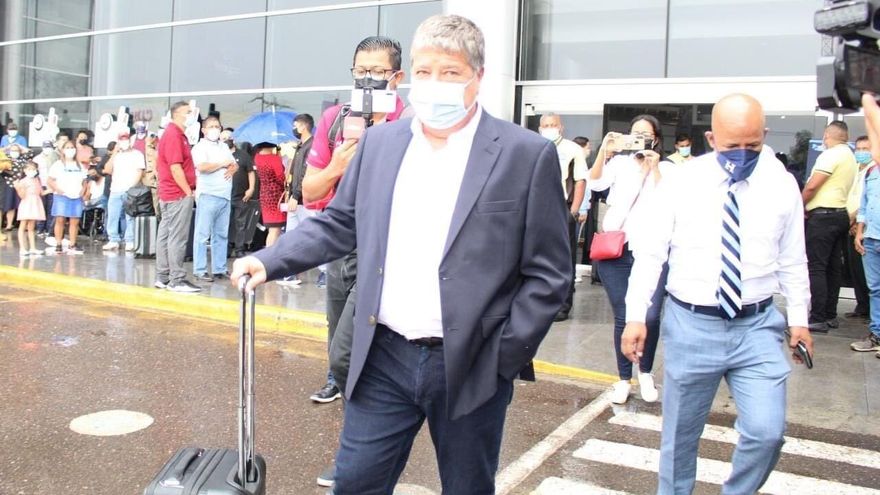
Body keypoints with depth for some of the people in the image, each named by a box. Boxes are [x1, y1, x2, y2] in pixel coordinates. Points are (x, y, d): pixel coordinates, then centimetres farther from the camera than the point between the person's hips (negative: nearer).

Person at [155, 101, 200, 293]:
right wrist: (188, 191, -16)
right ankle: (177, 280, -5)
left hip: (168, 194, 11)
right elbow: (175, 168, -20)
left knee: (165, 235, 11)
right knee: (177, 238, -8)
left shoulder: (176, 134, 18)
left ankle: (162, 277, 17)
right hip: (179, 194, -11)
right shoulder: (174, 135, -14)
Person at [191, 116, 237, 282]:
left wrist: (231, 169, -4)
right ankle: (200, 271, -3)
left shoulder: (224, 147, 20)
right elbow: (202, 167, -18)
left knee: (221, 235, 9)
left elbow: (235, 164, 20)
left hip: (225, 195, 7)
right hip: (208, 195, -7)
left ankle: (220, 269, 14)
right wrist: (223, 164, -6)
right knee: (203, 235, -5)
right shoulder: (200, 147, -4)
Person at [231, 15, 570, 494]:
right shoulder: (380, 141, 5)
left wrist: (505, 356, -10)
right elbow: (337, 224, 13)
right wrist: (269, 261, 1)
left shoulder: (527, 155, -8)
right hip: (384, 357, 3)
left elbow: (548, 273, -6)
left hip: (471, 366, -3)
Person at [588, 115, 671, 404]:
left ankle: (646, 372, 16)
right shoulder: (619, 163, 9)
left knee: (650, 317, -10)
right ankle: (624, 378, 22)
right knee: (622, 318, 5)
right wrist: (604, 151, -17)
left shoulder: (666, 168, 8)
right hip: (615, 252, 1)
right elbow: (595, 184, -7)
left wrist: (654, 170, -10)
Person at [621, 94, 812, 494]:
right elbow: (650, 253, -4)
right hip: (690, 325, -1)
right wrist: (636, 316, -9)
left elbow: (792, 259, 8)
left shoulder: (782, 185, 1)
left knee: (766, 431, -6)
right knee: (680, 432, 11)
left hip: (758, 326, 1)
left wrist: (799, 318, 8)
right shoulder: (680, 181, -5)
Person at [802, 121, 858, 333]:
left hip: (823, 216, -9)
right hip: (841, 214, 9)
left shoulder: (830, 155, -12)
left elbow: (811, 186, -17)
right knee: (833, 267, 11)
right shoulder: (851, 158, 18)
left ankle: (818, 319, -10)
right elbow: (839, 187, 17)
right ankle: (830, 315, 16)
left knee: (816, 267, -9)